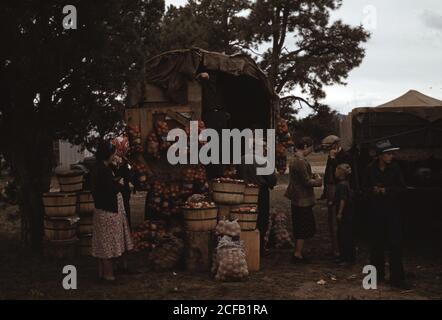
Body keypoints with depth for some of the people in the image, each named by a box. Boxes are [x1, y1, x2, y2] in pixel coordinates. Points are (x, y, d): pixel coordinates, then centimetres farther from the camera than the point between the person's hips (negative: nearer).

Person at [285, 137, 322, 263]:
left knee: (301, 228, 17)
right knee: (303, 228, -2)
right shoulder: (301, 162, -22)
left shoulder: (296, 160, 11)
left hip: (298, 199, 10)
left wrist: (313, 178, 7)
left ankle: (298, 252, 24)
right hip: (303, 200, -10)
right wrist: (318, 181, -4)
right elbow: (307, 182, -21)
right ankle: (298, 254, 3)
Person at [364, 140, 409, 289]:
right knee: (377, 243, 10)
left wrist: (386, 191, -16)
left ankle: (397, 278, 0)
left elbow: (402, 187, -4)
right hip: (376, 210, 1)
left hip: (392, 210, -1)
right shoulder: (371, 169, -2)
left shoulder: (395, 168, -5)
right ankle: (378, 274, 24)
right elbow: (366, 187, 6)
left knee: (395, 244, -4)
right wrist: (373, 190, -15)